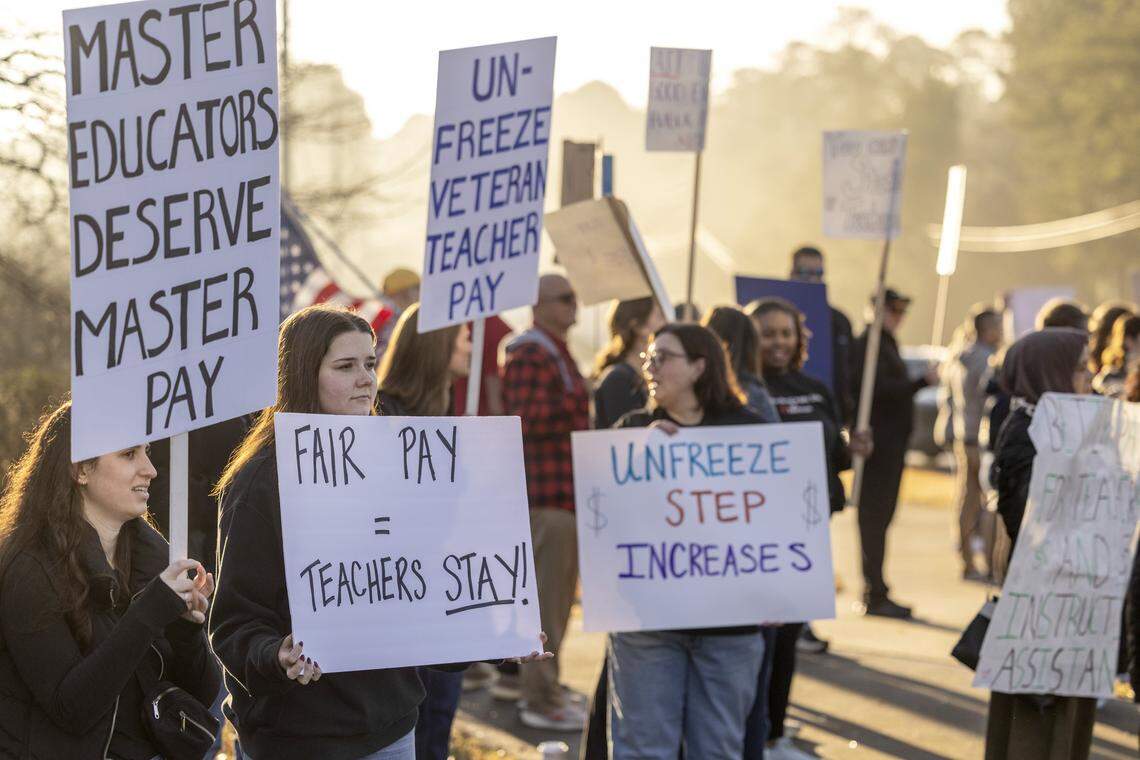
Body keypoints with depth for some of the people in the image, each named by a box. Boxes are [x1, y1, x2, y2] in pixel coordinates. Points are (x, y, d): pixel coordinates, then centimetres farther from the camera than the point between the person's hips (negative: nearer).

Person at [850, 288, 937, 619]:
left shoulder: (886, 344, 19)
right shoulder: (869, 344, -11)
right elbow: (879, 389, -22)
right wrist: (922, 382, -22)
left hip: (891, 442, 10)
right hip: (880, 442, -10)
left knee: (879, 516, 12)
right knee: (876, 515, -7)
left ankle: (876, 593, 16)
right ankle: (875, 595, -6)